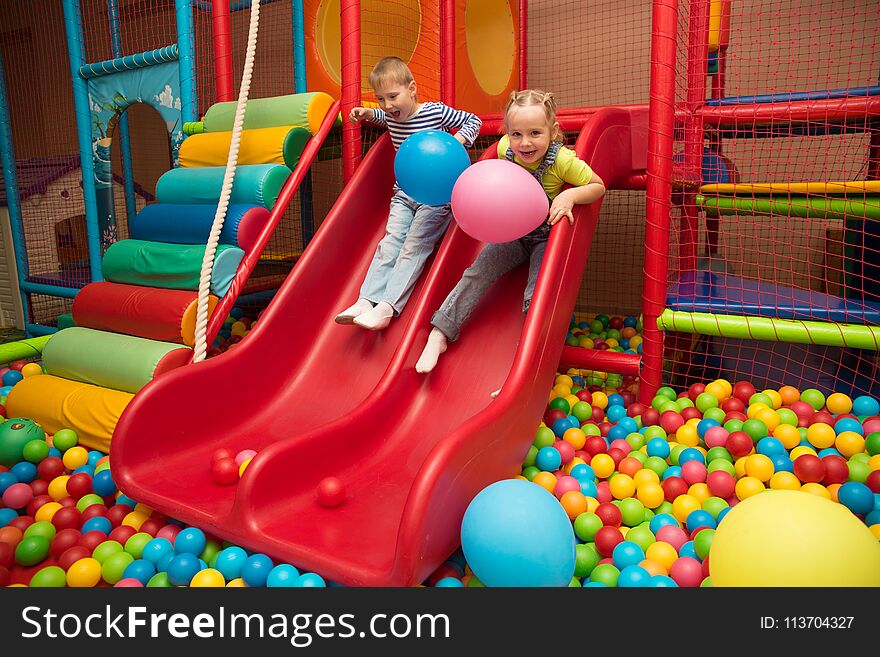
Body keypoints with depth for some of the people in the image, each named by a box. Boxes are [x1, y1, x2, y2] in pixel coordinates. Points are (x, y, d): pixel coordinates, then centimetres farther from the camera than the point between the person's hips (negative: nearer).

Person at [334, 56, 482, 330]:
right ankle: (365, 301, -20)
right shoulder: (391, 117, 8)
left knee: (414, 247, -18)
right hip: (403, 194, 5)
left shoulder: (436, 112, -8)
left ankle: (386, 307, -26)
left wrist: (457, 140, -17)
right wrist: (368, 113, 15)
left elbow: (473, 121, 2)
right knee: (389, 243, -10)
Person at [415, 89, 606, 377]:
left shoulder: (563, 160, -26)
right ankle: (439, 335, -7)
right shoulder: (505, 148, -14)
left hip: (547, 237, -4)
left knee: (536, 297, -18)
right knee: (477, 272, -11)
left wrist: (570, 195, -33)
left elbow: (599, 186, -12)